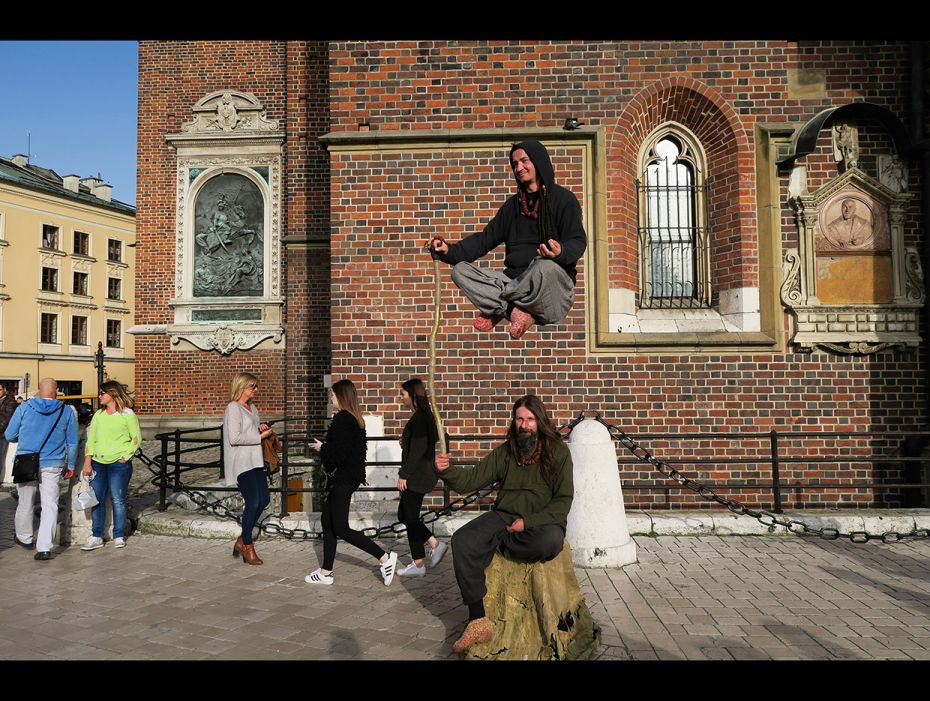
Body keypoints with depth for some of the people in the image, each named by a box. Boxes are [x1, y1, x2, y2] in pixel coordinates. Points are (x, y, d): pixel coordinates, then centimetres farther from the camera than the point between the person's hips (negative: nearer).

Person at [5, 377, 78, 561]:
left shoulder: (24, 408, -2)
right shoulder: (67, 412, -1)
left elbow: (9, 436, 4)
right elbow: (72, 442, 4)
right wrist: (70, 466, 16)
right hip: (52, 465, -1)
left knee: (25, 504, 17)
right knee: (50, 506, 2)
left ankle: (24, 538, 38)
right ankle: (44, 547, -4)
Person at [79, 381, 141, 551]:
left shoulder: (127, 414, -3)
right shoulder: (98, 415, 12)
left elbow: (136, 438, -3)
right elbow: (91, 439, 11)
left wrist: (125, 456, -8)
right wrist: (87, 463, 4)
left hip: (118, 463, -5)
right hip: (98, 463, 5)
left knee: (117, 500, -1)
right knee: (96, 500, 5)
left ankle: (119, 537, 10)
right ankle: (96, 537, 14)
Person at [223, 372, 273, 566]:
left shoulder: (252, 408, 16)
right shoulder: (233, 408, -10)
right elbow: (234, 438, -19)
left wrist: (261, 428, 8)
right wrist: (260, 436, -14)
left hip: (254, 461, 9)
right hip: (241, 462, -9)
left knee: (264, 500, 6)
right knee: (253, 502, -11)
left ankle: (242, 540, 21)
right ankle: (247, 546, 7)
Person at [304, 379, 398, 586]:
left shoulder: (342, 419, -18)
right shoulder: (356, 419, 11)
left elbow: (338, 453, -25)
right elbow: (360, 449, 16)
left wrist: (322, 448, -5)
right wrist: (328, 458, 13)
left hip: (342, 479, -10)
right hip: (352, 476, 10)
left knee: (341, 528, -3)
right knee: (327, 521, 16)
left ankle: (384, 557, -4)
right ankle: (326, 572, 23)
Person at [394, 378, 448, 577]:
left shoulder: (419, 419, -18)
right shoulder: (424, 416, 12)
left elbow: (417, 450, -22)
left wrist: (404, 475, -18)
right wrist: (405, 442, 12)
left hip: (417, 477, -10)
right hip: (418, 475, 10)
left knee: (410, 518, 0)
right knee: (404, 515, 16)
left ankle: (418, 565, 10)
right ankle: (436, 544, 19)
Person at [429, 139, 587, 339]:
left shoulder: (562, 199, 3)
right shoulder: (513, 204, 21)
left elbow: (577, 241, -8)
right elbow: (485, 238, 16)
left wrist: (560, 252, -33)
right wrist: (450, 251, 0)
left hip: (556, 283, -5)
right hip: (515, 281, 6)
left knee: (545, 266, -41)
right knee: (460, 270, -9)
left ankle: (497, 307, -18)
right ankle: (515, 311, -24)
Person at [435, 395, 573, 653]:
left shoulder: (558, 452, -4)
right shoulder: (505, 452, 5)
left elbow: (563, 500, -7)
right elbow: (471, 480, 0)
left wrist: (528, 522, -17)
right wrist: (447, 470, -21)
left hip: (543, 522, -3)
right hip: (504, 516, 3)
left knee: (550, 541, -39)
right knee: (462, 540, -23)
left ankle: (498, 544, -9)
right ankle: (478, 621, -22)